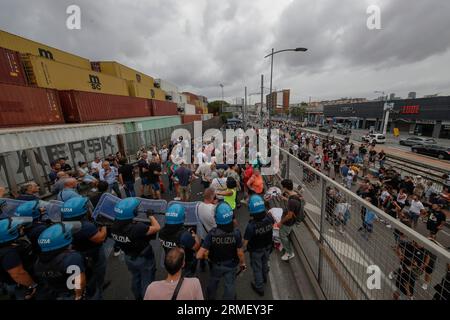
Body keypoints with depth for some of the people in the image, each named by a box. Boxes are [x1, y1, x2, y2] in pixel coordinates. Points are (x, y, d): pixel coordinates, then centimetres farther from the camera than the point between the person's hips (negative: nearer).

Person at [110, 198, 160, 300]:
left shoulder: (114, 226, -19)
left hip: (129, 258, 7)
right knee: (147, 282, 20)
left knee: (135, 279, 32)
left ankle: (138, 297, 54)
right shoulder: (137, 228, -40)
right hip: (144, 259, -6)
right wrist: (150, 215, -19)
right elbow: (157, 228, -31)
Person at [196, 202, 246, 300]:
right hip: (231, 265, -1)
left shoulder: (212, 233, -31)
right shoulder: (236, 233, -30)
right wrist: (243, 263, 1)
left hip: (216, 264, 2)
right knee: (230, 285, 24)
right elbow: (240, 253, -18)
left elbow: (199, 255, -29)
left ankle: (210, 297, 56)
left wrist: (207, 255, -7)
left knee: (213, 282, 31)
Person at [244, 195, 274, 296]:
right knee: (265, 263, 32)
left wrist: (243, 248, -4)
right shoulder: (269, 218, -27)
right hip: (267, 247, 5)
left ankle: (259, 288, 45)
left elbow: (245, 241, -25)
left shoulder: (251, 225, -40)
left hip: (256, 250, -4)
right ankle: (264, 278, 61)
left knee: (257, 268, 23)